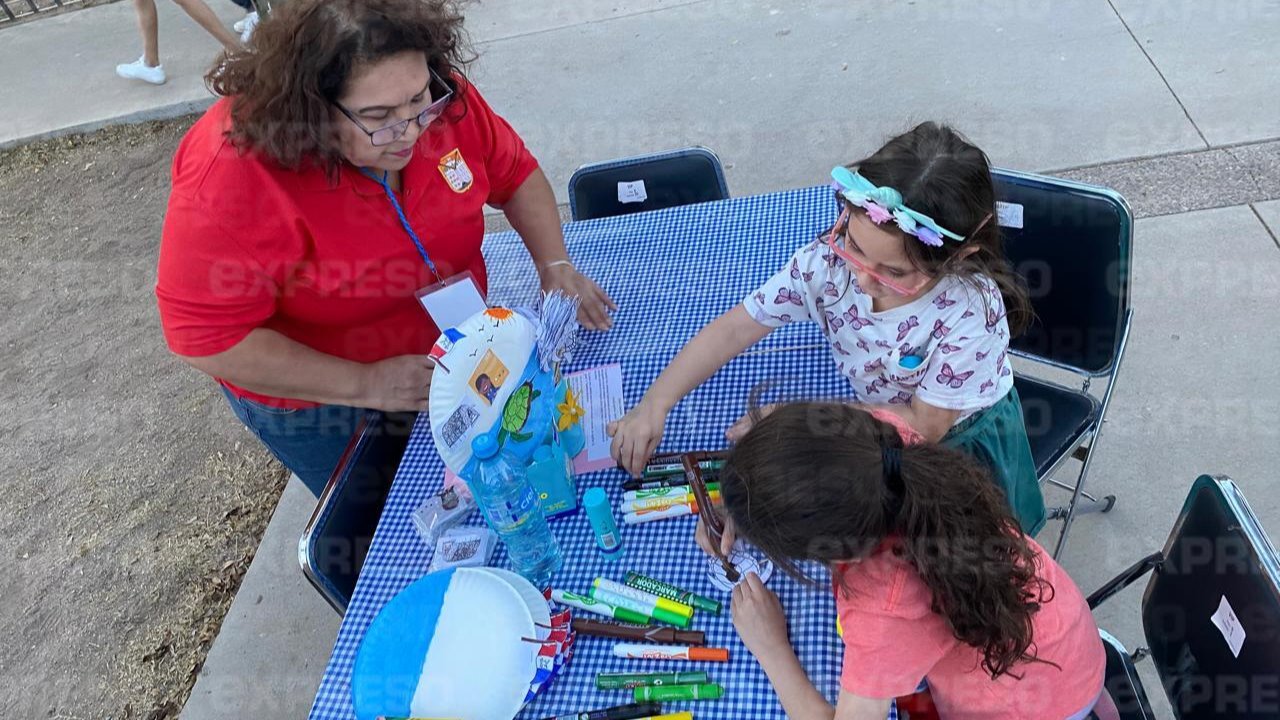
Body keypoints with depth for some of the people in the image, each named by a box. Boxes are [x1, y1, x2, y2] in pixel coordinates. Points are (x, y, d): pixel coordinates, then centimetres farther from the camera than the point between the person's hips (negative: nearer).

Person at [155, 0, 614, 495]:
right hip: (318, 397, -4)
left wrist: (554, 266, -18)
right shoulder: (230, 176, -34)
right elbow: (205, 335, -29)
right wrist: (364, 384, -30)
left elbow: (514, 174, -4)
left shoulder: (443, 102, -21)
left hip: (448, 353, 5)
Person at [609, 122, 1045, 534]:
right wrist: (654, 406, -29)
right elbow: (734, 329, -19)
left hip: (960, 442, -2)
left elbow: (924, 425, -24)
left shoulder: (972, 312, -34)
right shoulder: (828, 259, -25)